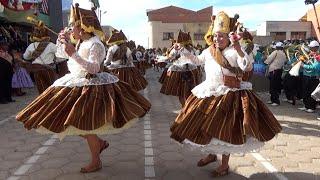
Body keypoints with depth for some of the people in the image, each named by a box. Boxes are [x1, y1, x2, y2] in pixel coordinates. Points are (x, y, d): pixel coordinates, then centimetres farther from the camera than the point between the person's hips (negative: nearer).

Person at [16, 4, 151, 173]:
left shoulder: (95, 44, -16)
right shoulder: (81, 43, 9)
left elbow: (94, 68, -29)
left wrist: (73, 54, -34)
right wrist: (64, 42, 9)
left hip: (91, 88, -9)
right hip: (77, 86, 9)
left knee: (86, 126, -2)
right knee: (75, 123, 12)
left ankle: (96, 162, 17)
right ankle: (99, 142, 29)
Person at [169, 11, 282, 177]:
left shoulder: (235, 51, -10)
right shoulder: (208, 51, 10)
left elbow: (247, 67, -23)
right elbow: (198, 60, 30)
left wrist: (238, 49, -34)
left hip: (229, 95, -7)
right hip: (209, 94, 7)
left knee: (225, 129, 1)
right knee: (207, 125, 15)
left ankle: (225, 165, 19)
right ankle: (211, 154, 39)